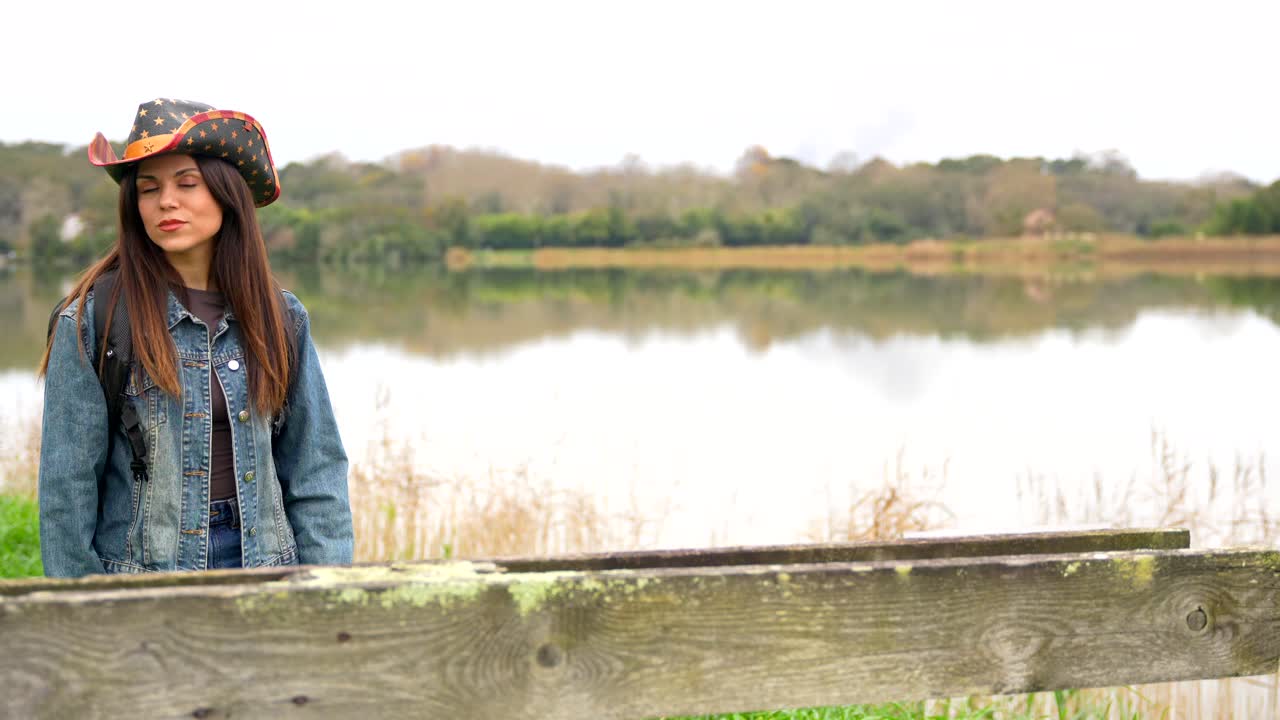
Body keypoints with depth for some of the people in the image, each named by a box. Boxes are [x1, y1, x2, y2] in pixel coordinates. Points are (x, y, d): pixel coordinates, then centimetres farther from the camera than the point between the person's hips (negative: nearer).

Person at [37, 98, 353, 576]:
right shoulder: (94, 319, -5)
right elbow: (66, 484, -4)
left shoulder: (280, 318, 5)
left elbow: (314, 469, 8)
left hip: (261, 562, 3)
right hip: (139, 568, -3)